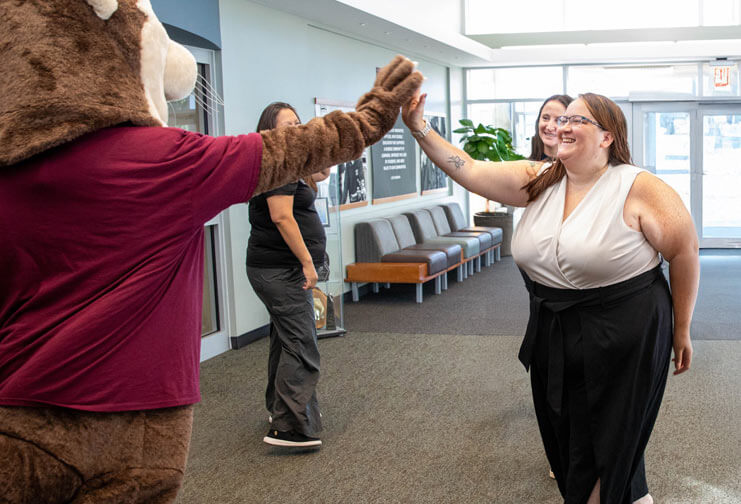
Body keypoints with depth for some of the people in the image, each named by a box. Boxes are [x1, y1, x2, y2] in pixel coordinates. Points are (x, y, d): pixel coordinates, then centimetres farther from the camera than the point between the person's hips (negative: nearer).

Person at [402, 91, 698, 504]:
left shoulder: (638, 188, -12)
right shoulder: (538, 180, 3)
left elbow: (685, 251, -8)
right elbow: (470, 170, -3)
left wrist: (681, 330, -3)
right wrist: (420, 130, -13)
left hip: (622, 338, -5)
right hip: (553, 335, 6)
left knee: (613, 452, 5)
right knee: (565, 447, 16)